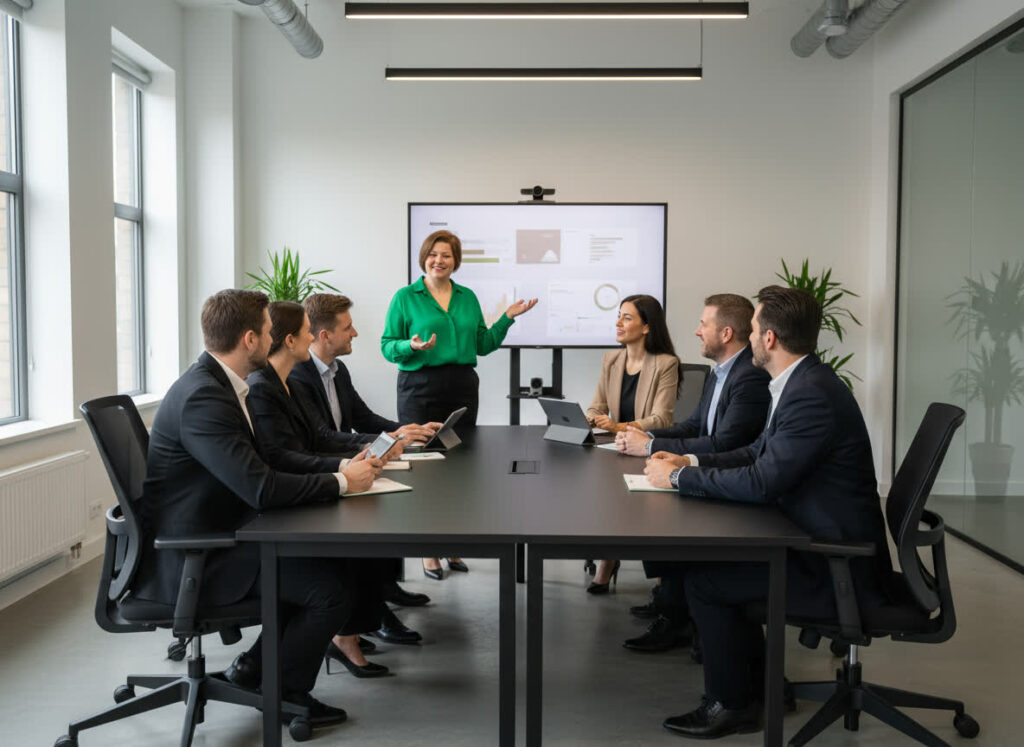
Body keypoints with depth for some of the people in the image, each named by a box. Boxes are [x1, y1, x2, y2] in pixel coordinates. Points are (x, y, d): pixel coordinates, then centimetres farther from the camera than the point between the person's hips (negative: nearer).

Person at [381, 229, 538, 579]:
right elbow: (387, 346, -1)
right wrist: (411, 346, -20)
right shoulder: (405, 297, 1)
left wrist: (507, 317, 4)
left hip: (463, 388, 4)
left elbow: (483, 344, 14)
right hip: (420, 389, -4)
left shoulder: (468, 298, 13)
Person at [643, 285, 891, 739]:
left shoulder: (812, 395, -25)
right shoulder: (799, 383, 7)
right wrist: (690, 462, 3)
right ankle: (755, 684, 23)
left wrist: (678, 477, -16)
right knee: (710, 556, 10)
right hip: (817, 540, 10)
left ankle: (731, 705, 9)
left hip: (836, 565, -10)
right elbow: (759, 454, 15)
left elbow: (761, 483, -28)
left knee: (705, 580, -11)